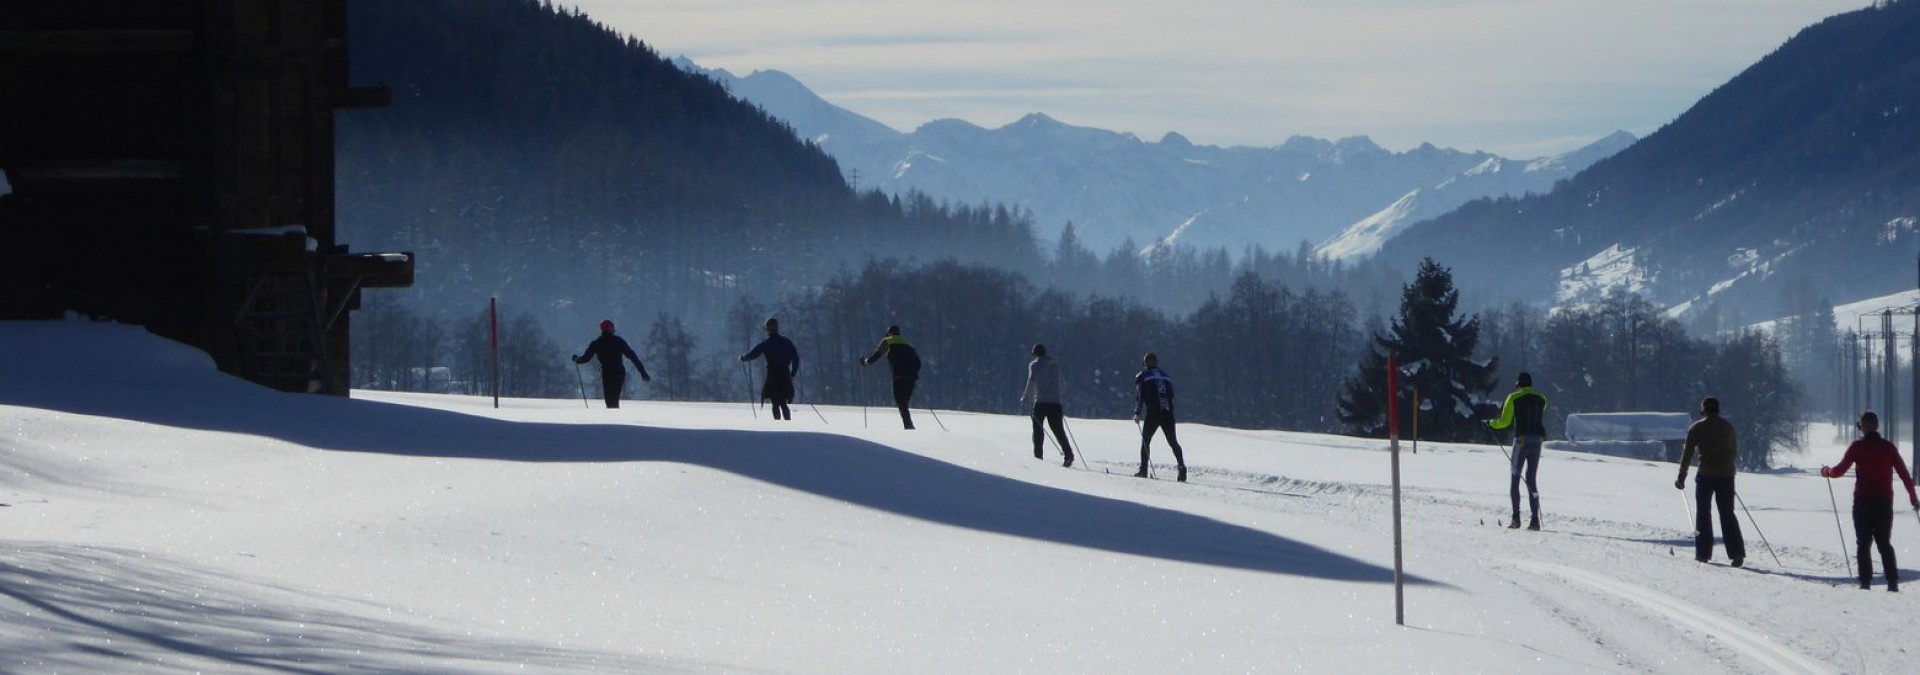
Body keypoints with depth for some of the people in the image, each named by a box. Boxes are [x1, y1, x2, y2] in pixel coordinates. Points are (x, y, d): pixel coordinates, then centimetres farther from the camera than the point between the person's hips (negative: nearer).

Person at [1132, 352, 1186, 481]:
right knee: (1173, 442, 10)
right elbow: (1171, 395, 17)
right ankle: (1182, 467, -5)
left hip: (1153, 413, -3)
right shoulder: (1165, 376, 19)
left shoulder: (1143, 376, 6)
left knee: (1145, 440, 9)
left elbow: (1139, 396, -3)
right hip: (1168, 414, 3)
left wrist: (1137, 413, -3)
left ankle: (1143, 470, 1)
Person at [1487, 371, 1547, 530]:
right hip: (1537, 440, 4)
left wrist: (1491, 423, 13)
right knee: (1532, 481, 9)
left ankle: (1516, 518, -6)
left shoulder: (1514, 398, -3)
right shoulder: (1541, 399, 8)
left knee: (1515, 479, 4)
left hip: (1521, 441, -4)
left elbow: (1504, 422, -4)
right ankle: (1535, 519, -1)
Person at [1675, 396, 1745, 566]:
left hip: (1706, 476, -3)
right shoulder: (1728, 426, 9)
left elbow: (1688, 453, -5)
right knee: (1727, 514, 6)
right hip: (1726, 475, 3)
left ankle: (1703, 553, 5)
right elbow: (1735, 451, 17)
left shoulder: (1697, 428, -2)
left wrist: (1682, 477, -1)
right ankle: (1737, 553, -6)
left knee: (1703, 512, 8)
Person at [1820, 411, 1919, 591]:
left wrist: (1826, 471, 16)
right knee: (1885, 544, 10)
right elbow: (1904, 473, 5)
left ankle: (1866, 581, -5)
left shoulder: (1858, 447, -4)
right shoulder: (1888, 447, 4)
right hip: (1885, 502, 3)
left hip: (1863, 502, -3)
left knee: (1863, 544, 3)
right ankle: (1893, 581, -1)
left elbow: (1839, 471, -5)